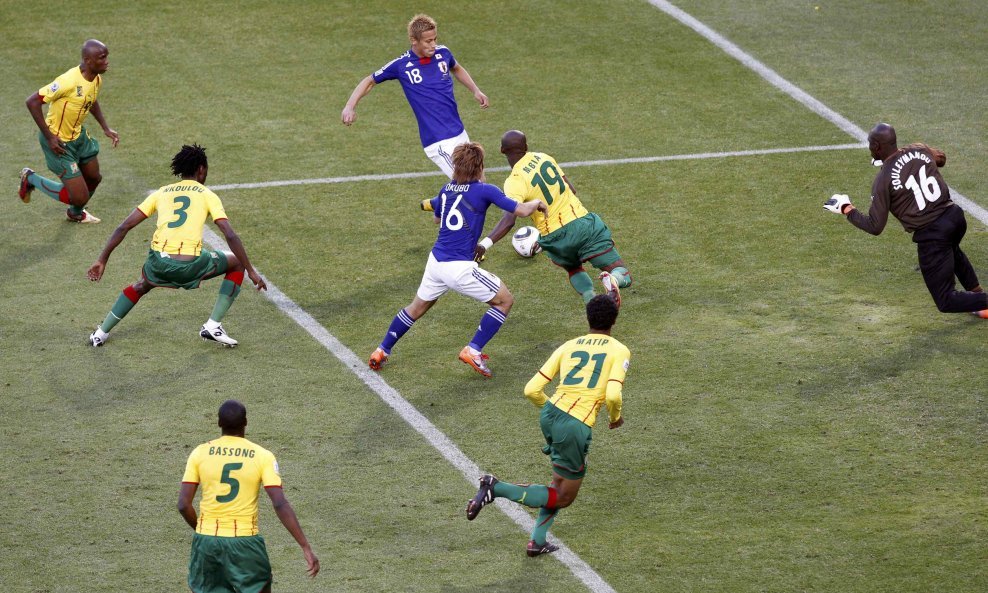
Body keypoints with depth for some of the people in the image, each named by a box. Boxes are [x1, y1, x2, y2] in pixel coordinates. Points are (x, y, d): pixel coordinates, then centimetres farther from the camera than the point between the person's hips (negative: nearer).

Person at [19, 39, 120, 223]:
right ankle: (31, 179, 14)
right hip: (59, 142, -8)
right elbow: (32, 102, -29)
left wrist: (105, 128, 10)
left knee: (93, 178, 24)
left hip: (78, 135, 8)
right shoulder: (69, 82, -33)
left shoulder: (97, 79, -5)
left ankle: (76, 213, 55)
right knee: (80, 197, -7)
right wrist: (49, 137, -26)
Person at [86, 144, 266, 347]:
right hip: (191, 264, -4)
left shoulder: (161, 193, 20)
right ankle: (213, 326, 13)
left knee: (142, 286, 39)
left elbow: (124, 227, 16)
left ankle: (101, 333, 33)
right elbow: (231, 236, 1)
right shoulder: (207, 195, 10)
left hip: (159, 262, 4)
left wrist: (102, 260, 21)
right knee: (236, 264, 22)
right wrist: (251, 271, 7)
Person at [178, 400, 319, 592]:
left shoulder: (200, 453, -1)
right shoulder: (262, 456, -5)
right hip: (245, 542, -2)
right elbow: (280, 504, -13)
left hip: (207, 540, 2)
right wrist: (306, 548, -12)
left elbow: (183, 505, -3)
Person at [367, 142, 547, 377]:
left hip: (436, 261, 7)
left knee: (417, 307, 29)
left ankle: (382, 351, 35)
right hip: (460, 267, -7)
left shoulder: (447, 190, 11)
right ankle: (473, 351, 4)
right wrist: (537, 203, 11)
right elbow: (522, 210, -8)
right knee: (504, 301, 10)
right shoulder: (484, 191, -8)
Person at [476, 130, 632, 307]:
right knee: (622, 275, 4)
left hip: (556, 238, -2)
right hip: (583, 222, 2)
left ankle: (590, 299, 6)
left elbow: (509, 219, -27)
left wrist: (485, 244, -35)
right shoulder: (543, 158, 5)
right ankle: (612, 279, -32)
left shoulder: (515, 182, -12)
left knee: (574, 269, 32)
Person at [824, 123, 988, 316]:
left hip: (930, 235, -7)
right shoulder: (920, 150, 2)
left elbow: (875, 227, -11)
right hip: (954, 215, 7)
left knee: (946, 302, 6)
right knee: (950, 248, 45)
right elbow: (941, 158, 27)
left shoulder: (883, 180, -13)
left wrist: (847, 210, 3)